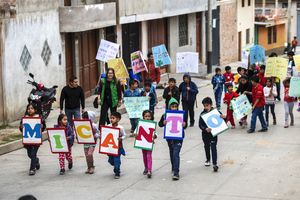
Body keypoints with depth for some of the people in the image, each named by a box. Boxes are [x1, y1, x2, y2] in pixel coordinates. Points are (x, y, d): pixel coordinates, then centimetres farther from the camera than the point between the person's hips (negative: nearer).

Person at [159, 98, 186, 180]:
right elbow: (160, 124, 4)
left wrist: (184, 125, -18)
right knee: (172, 153, 18)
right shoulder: (165, 115, -3)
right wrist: (163, 123, -17)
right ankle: (174, 168, 39)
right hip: (169, 137, 3)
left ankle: (176, 173, -14)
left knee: (176, 154, -12)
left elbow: (184, 124, 5)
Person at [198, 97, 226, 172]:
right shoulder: (202, 114, -6)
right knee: (207, 147, 20)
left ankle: (215, 164, -10)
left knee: (213, 148, -8)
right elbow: (200, 125, -10)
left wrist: (224, 117, -23)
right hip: (205, 134, 3)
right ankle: (208, 160, 41)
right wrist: (205, 129, -30)